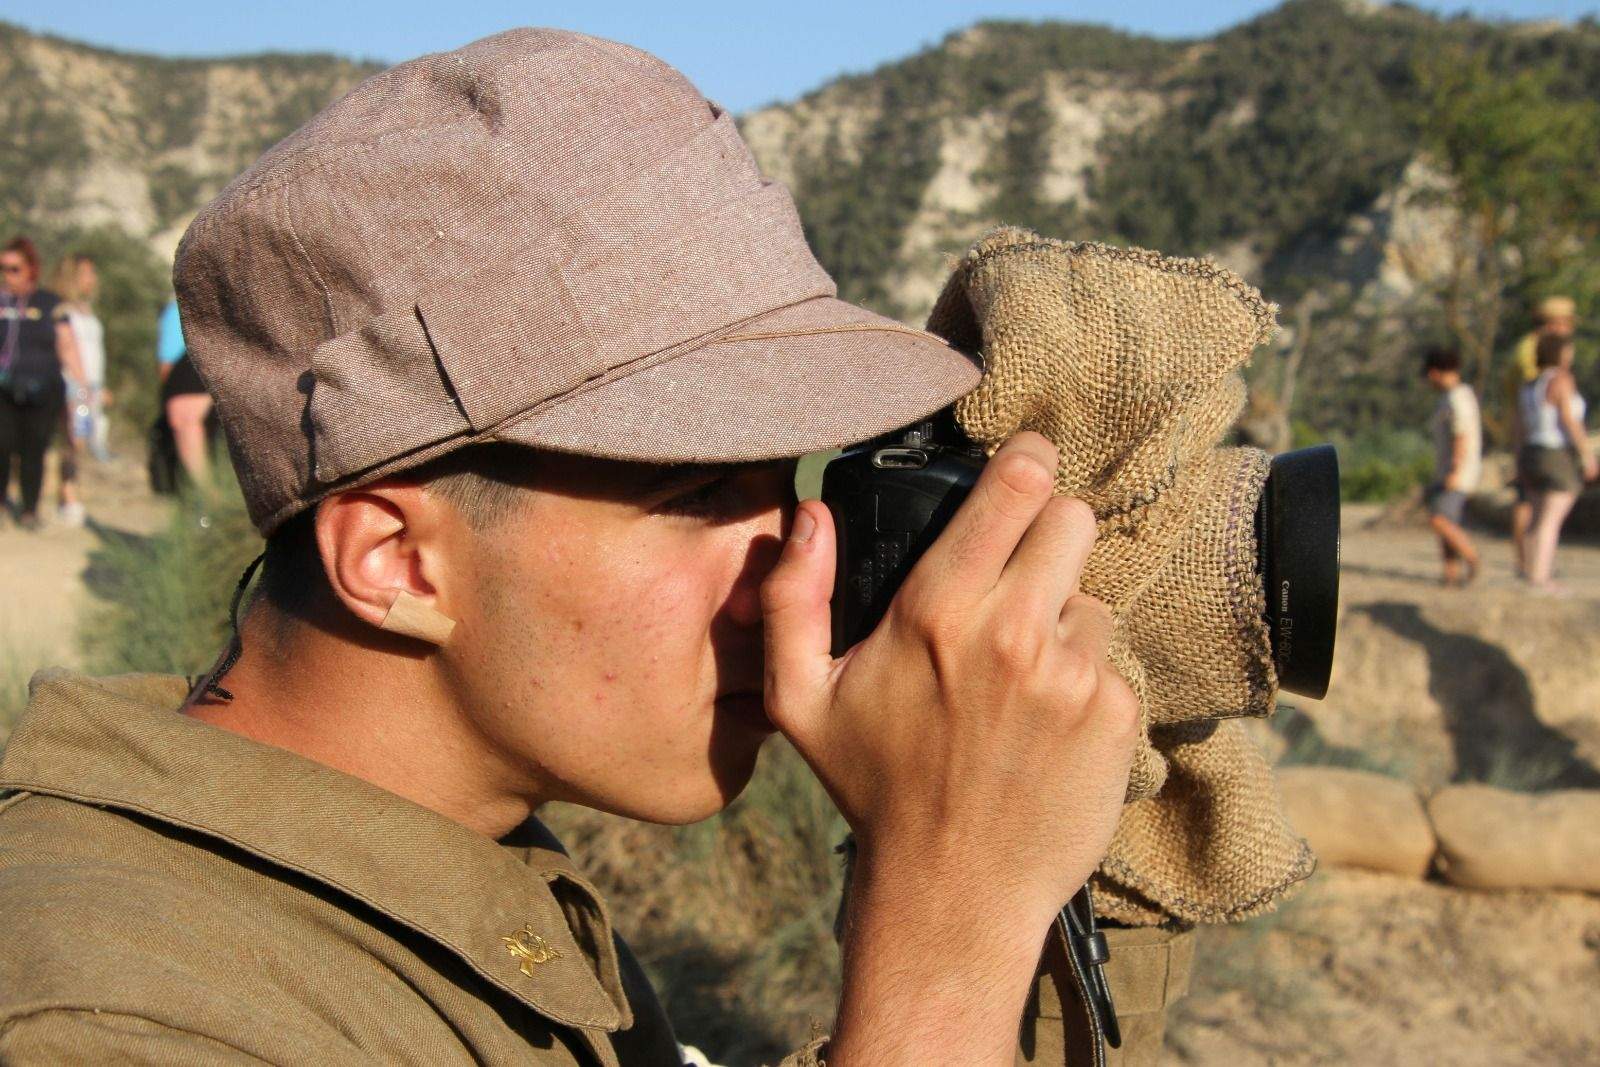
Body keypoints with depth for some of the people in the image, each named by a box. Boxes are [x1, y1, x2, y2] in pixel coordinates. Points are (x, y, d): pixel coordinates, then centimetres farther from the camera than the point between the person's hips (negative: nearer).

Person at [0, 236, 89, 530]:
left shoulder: (50, 304, 7)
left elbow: (67, 346, 7)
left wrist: (81, 383, 0)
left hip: (42, 393, 0)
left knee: (34, 451, 1)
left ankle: (29, 510, 11)